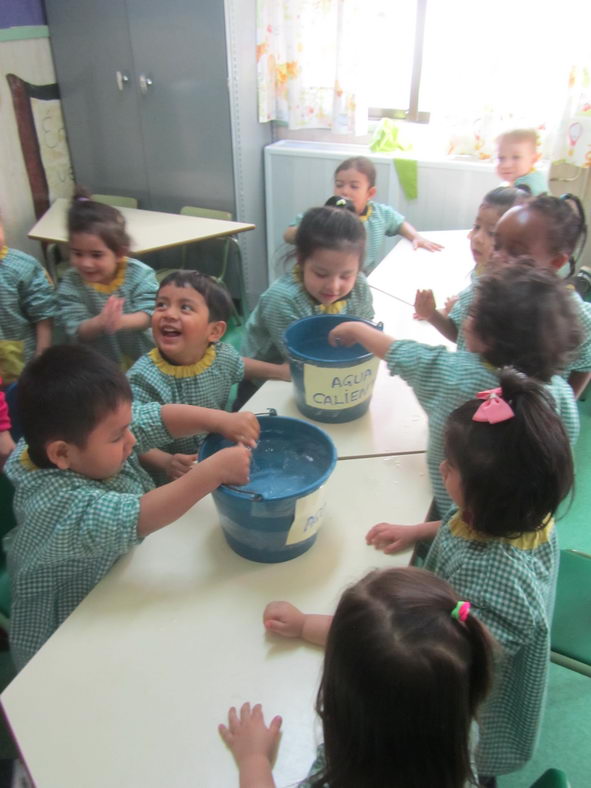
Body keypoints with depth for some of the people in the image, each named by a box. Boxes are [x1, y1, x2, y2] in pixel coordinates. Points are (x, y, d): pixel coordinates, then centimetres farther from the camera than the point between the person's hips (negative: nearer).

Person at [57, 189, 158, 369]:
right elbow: (75, 331, -17)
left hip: (142, 359, 0)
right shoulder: (71, 283, -8)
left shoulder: (139, 274, -10)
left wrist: (121, 321, -43)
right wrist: (99, 323, -40)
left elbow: (146, 316, -20)